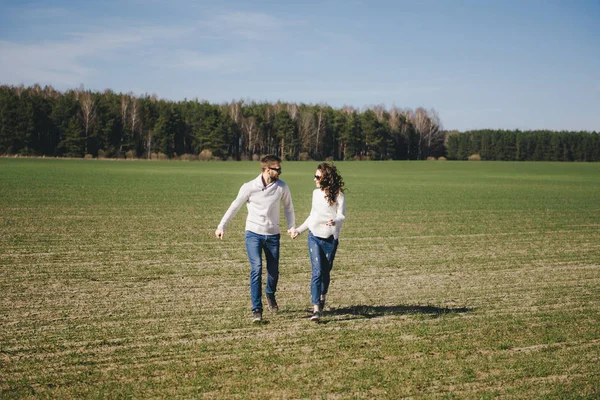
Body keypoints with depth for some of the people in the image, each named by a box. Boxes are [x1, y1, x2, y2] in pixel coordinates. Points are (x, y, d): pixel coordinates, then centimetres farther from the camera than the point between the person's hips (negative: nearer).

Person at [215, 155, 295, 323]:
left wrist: (292, 226, 2)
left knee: (274, 271, 9)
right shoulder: (249, 187, -10)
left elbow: (288, 207, 11)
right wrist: (221, 225, -1)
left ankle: (270, 294, 43)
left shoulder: (281, 187, -4)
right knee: (256, 268, -16)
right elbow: (235, 206, 0)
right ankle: (256, 310, -10)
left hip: (273, 235, 2)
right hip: (253, 234, -2)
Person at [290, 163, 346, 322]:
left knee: (326, 272, 9)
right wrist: (298, 230, 21)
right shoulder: (316, 193, 9)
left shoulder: (338, 195, -6)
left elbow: (341, 216, -12)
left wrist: (335, 221, -34)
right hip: (314, 237, 3)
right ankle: (316, 309, -14)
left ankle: (322, 299, 34)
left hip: (330, 238, -2)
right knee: (317, 272, -8)